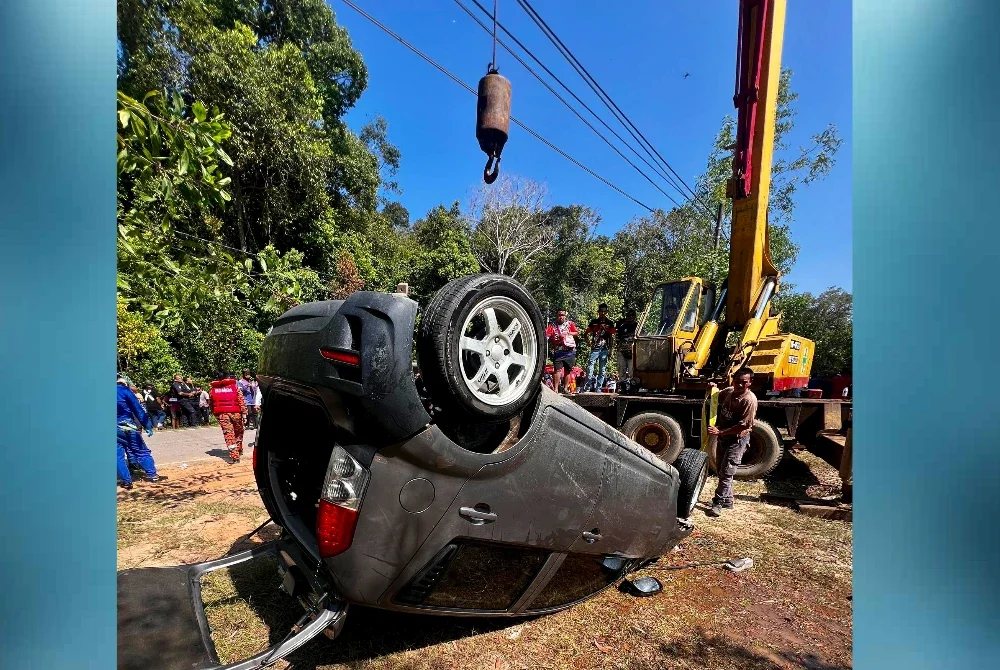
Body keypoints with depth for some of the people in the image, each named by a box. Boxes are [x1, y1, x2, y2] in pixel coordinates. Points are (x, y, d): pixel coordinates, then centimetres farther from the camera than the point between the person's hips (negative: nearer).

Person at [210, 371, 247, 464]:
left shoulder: (213, 390, 11)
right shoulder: (235, 387, 3)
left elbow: (211, 404, 15)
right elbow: (241, 401, -3)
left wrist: (215, 414, 23)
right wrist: (244, 413, -2)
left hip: (221, 414, 1)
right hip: (235, 412, -1)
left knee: (228, 434, 2)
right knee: (239, 432, 20)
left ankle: (234, 455, -4)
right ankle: (239, 450, 30)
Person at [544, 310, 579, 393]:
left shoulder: (570, 323, 9)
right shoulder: (552, 326, 2)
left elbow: (577, 333, 5)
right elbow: (546, 335, -9)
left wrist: (567, 333, -7)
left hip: (570, 350, 3)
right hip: (558, 351, -2)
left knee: (567, 370, 10)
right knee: (557, 370, -10)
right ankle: (556, 389, -8)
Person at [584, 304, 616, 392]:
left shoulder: (610, 323, 6)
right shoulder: (593, 322, 5)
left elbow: (611, 337, 6)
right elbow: (586, 334, 11)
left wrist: (610, 350, 0)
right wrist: (589, 342, -2)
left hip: (605, 349, 1)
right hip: (595, 349, -1)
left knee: (602, 370, 6)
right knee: (590, 368, -11)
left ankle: (598, 388, 12)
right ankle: (587, 387, -8)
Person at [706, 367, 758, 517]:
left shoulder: (749, 400, -22)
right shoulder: (729, 391, 0)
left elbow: (743, 425, -25)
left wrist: (720, 432, -27)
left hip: (737, 439, -8)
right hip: (723, 437, 8)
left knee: (726, 473, -6)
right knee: (720, 470, 16)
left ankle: (718, 503, 2)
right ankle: (727, 500, 30)